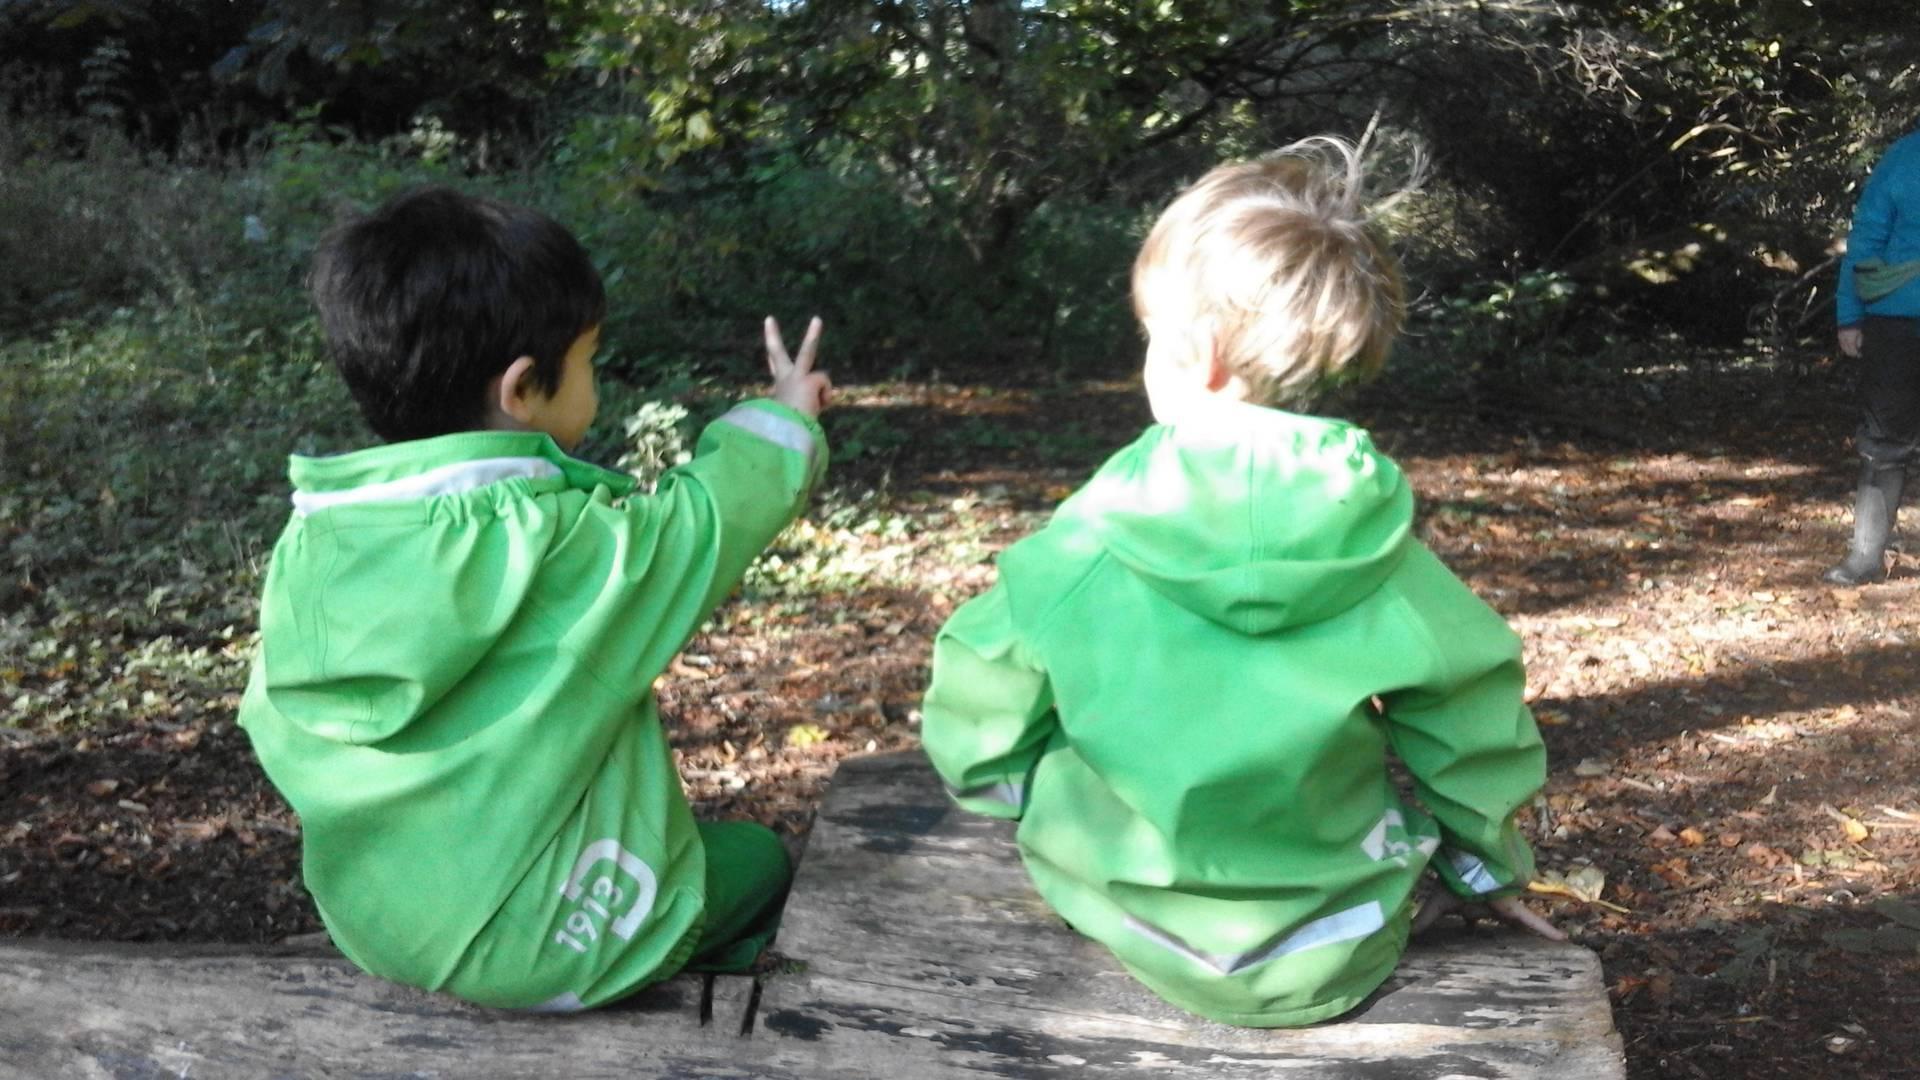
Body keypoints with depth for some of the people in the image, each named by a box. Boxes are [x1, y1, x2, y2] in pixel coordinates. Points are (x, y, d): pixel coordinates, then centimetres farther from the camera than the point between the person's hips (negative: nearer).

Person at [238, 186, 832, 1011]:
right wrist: (781, 422, 12)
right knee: (758, 858, 19)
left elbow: (276, 734, 4)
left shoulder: (311, 542, -6)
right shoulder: (563, 543, -23)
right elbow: (705, 520, -6)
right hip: (548, 952, -6)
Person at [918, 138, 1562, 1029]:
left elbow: (979, 705, -8)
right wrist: (1486, 866, 15)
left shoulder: (1086, 538, -17)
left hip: (1135, 928, 0)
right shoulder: (1376, 543, -16)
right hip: (1334, 958, 1)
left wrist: (1059, 812, 12)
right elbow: (1468, 724, -5)